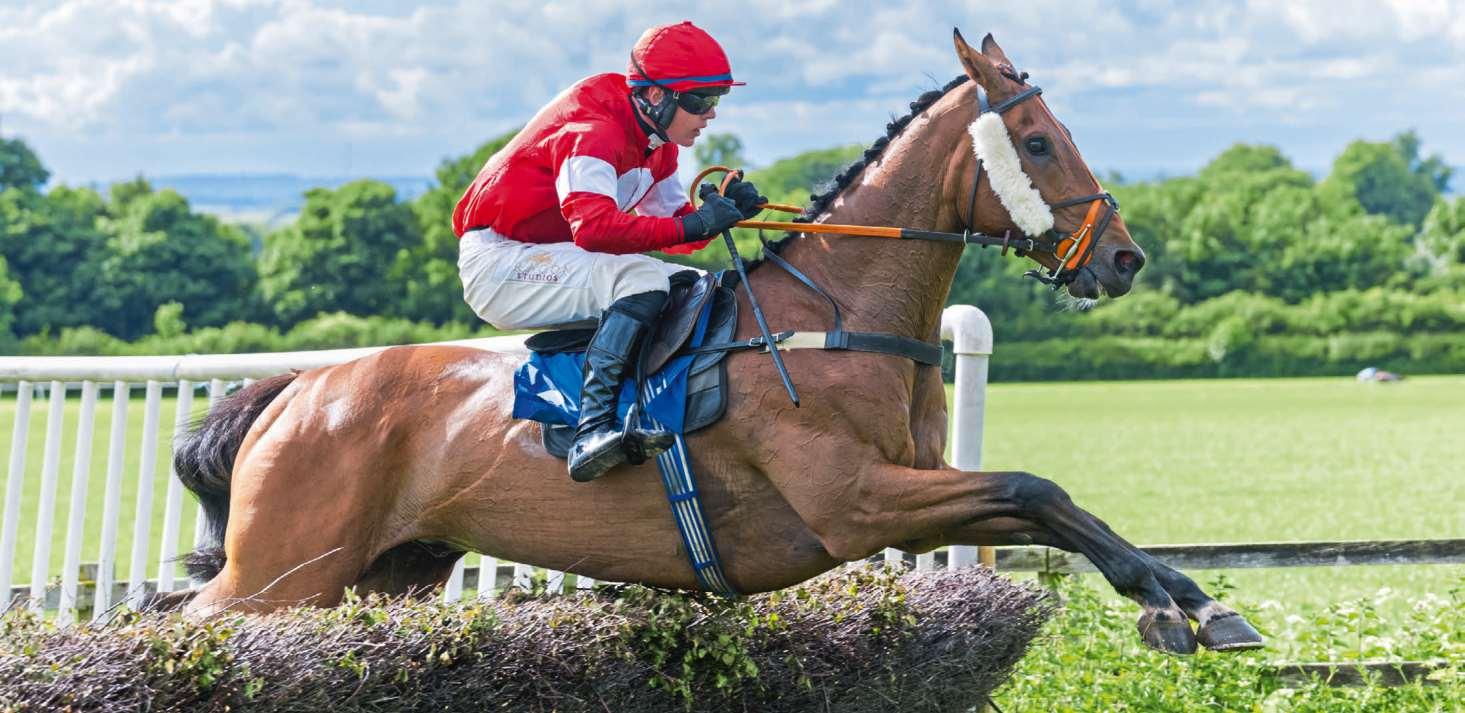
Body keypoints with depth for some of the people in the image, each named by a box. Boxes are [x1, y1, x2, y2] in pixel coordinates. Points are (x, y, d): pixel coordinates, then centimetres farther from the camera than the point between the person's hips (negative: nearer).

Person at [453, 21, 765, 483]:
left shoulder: (656, 145, 8)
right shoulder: (592, 131, -22)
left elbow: (673, 225, 7)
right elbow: (595, 227, -35)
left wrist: (724, 211, -12)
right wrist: (694, 225, -35)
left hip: (554, 261, 10)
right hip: (499, 262, -10)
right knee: (642, 279, -31)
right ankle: (591, 433, -42)